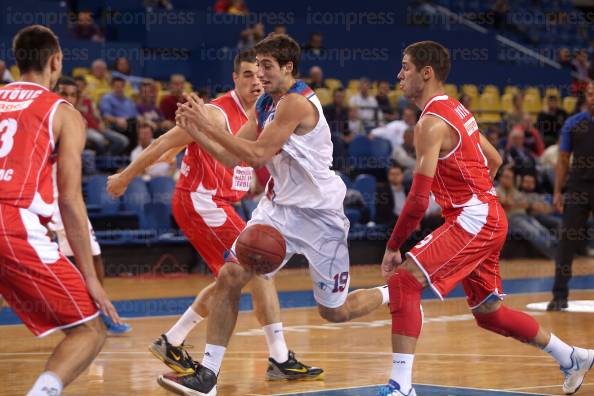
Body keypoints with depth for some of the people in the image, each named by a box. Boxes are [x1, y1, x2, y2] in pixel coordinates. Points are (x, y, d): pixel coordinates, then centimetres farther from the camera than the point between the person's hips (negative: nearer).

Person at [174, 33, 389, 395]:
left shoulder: (297, 102, -21)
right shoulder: (264, 105, 6)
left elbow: (256, 155, -27)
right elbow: (234, 156, 5)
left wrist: (209, 125, -25)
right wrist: (196, 130, -9)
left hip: (319, 214, -7)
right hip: (279, 206, 7)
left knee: (334, 311, 4)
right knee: (230, 276, -9)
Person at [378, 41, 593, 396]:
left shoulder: (431, 123, -16)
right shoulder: (456, 110, 14)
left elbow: (419, 199, -21)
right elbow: (494, 160, 26)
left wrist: (393, 247, -15)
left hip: (473, 220, -10)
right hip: (489, 218, 10)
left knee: (404, 280, -18)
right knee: (488, 311, 21)